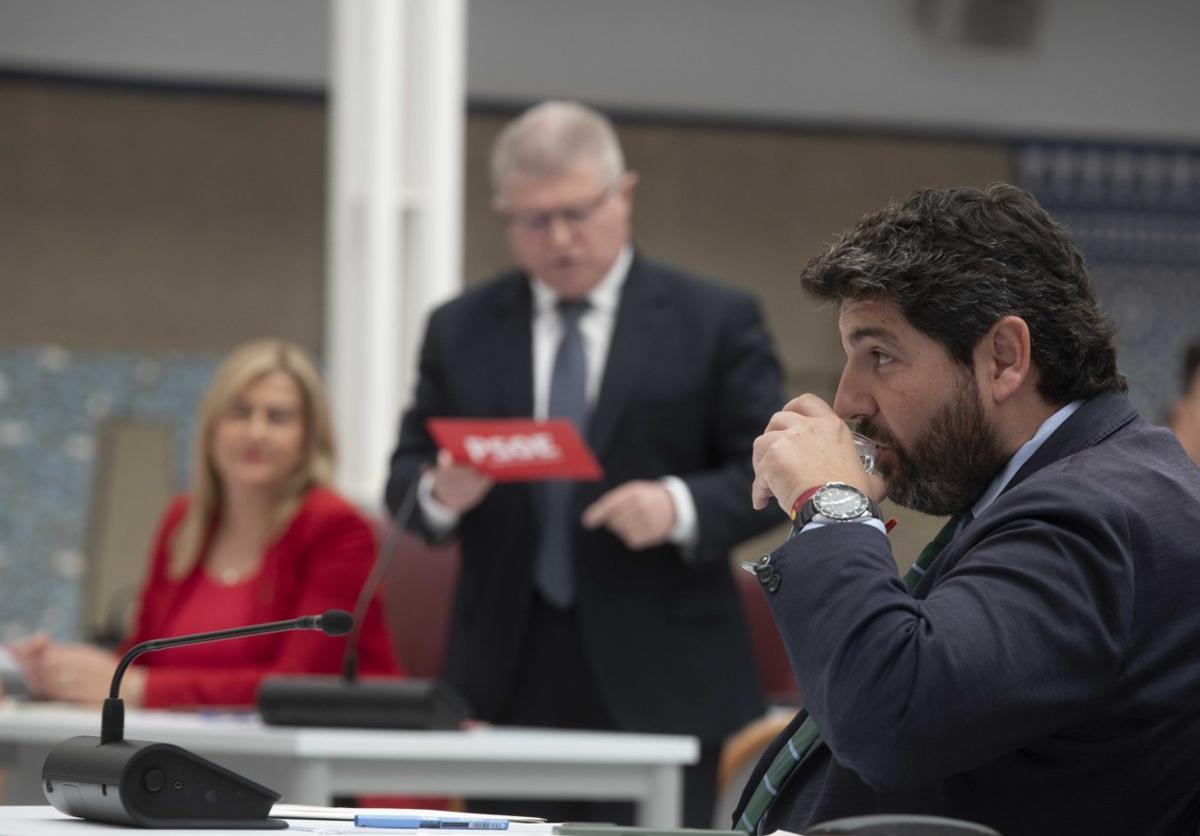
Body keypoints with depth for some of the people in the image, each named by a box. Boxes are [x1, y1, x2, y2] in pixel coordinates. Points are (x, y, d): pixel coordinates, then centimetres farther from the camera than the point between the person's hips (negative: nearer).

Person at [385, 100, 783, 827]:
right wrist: (440, 494, -12)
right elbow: (405, 479, 12)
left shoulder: (717, 322, 4)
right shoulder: (460, 330, 12)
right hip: (509, 685, 2)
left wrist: (680, 506, -18)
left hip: (660, 684, -2)